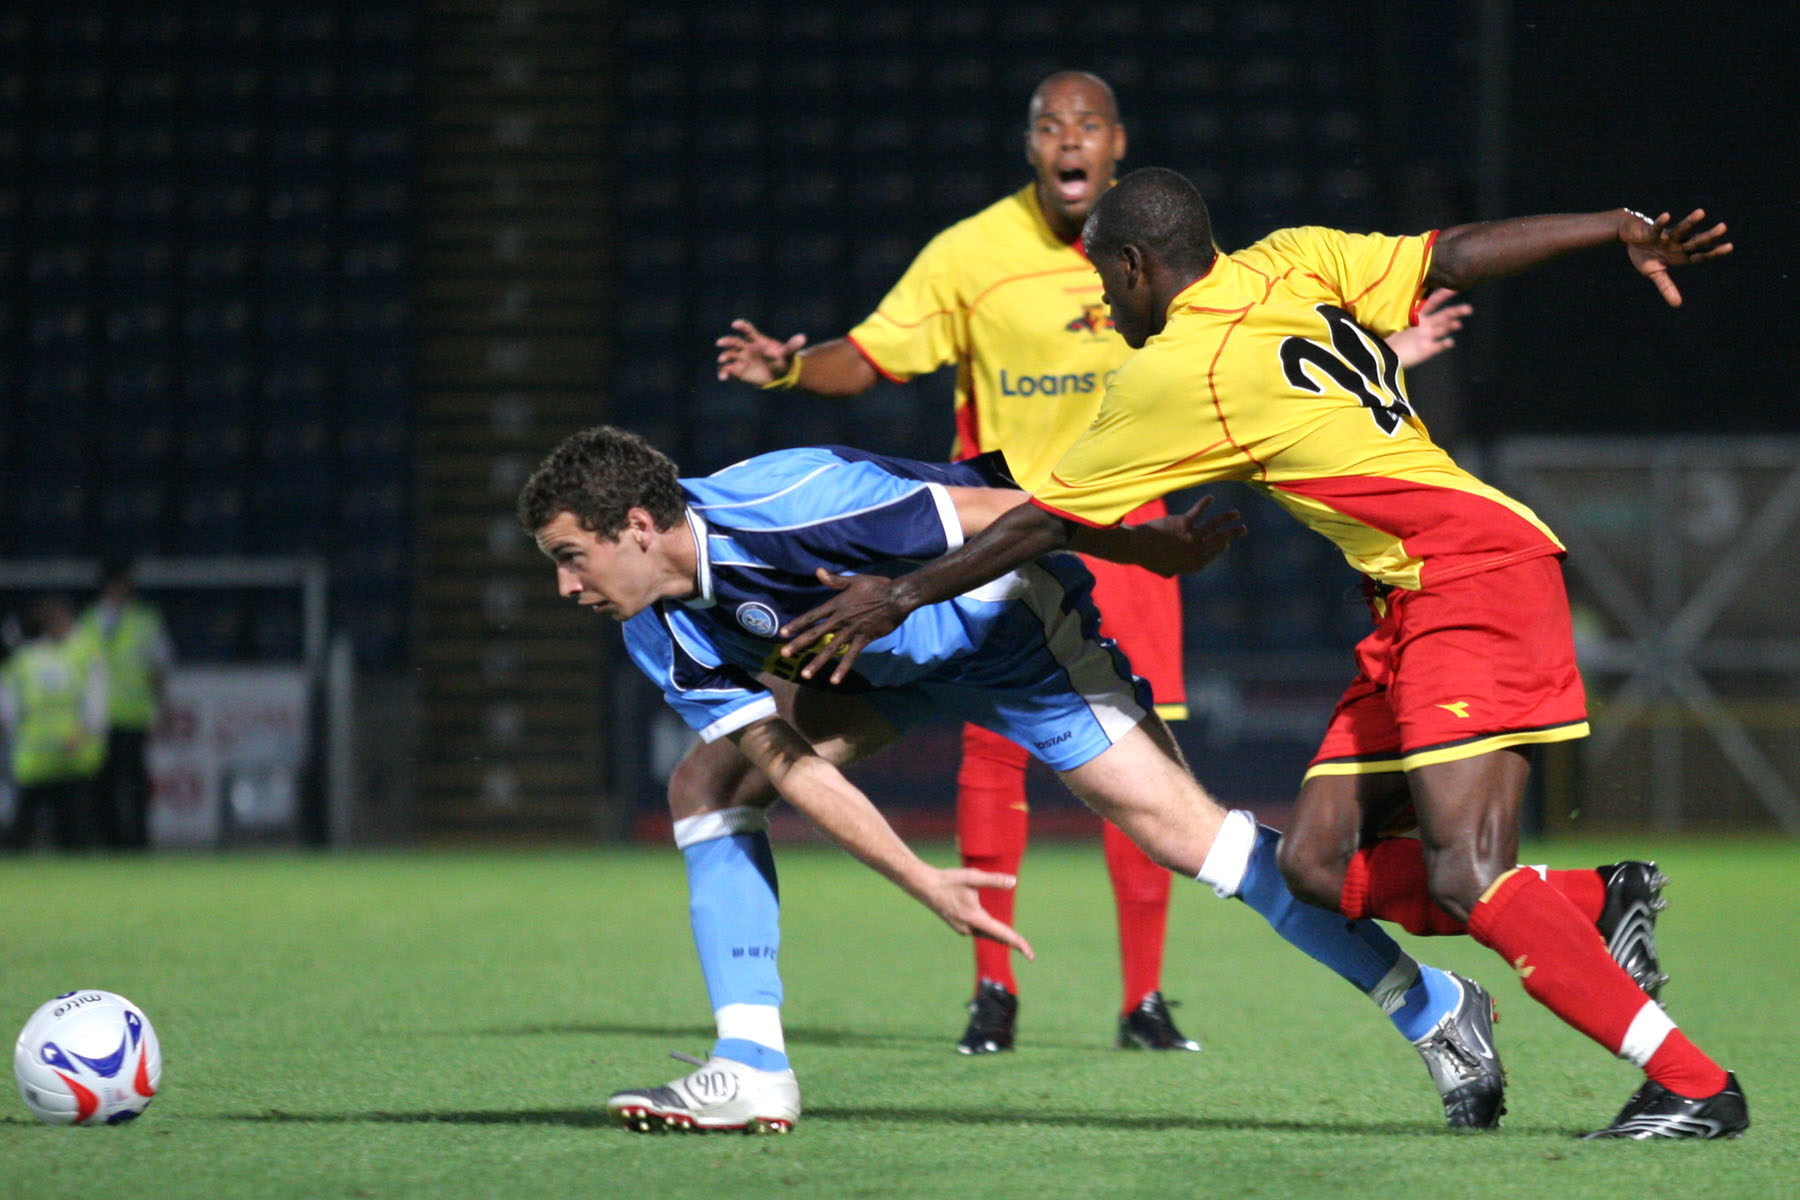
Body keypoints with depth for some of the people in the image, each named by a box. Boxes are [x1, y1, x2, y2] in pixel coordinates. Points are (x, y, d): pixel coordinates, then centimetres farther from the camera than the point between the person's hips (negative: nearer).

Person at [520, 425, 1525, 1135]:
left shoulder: (782, 507, -35)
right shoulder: (664, 636, -12)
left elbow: (998, 510, -27)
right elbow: (787, 759, -10)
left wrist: (1156, 548, -18)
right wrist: (922, 881, -17)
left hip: (1010, 626, -8)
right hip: (891, 666, 8)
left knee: (1182, 831, -15)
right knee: (711, 782, -5)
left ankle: (1437, 1009, -7)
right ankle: (752, 1068, -5)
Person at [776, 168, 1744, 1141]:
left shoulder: (1169, 377, -8)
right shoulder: (1293, 265, 11)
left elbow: (1040, 525, 2)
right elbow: (1457, 256, 7)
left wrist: (902, 595, 13)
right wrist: (1622, 230, 13)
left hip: (1475, 576, -9)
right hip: (1412, 605, 9)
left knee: (1464, 879, -18)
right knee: (1317, 865, 4)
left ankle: (1694, 1086, -17)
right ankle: (1596, 907, 5)